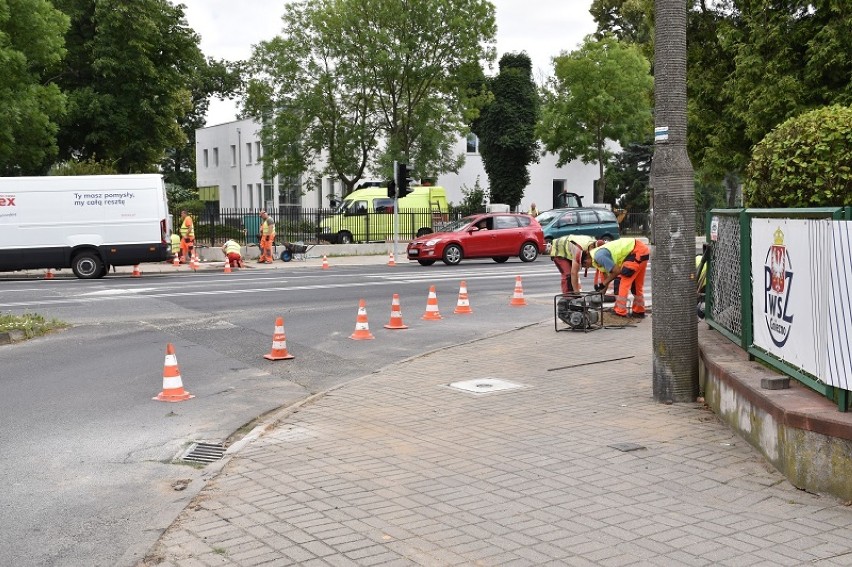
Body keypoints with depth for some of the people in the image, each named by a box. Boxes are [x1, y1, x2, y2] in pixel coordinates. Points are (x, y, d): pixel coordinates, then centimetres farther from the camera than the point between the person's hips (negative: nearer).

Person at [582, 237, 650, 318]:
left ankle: (620, 312, -2)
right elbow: (608, 273, 20)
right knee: (636, 283, 19)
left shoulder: (599, 256, -17)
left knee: (620, 281, -6)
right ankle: (639, 311, 28)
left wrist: (603, 284, -4)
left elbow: (617, 271, -16)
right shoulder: (598, 253, 13)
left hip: (637, 251, -10)